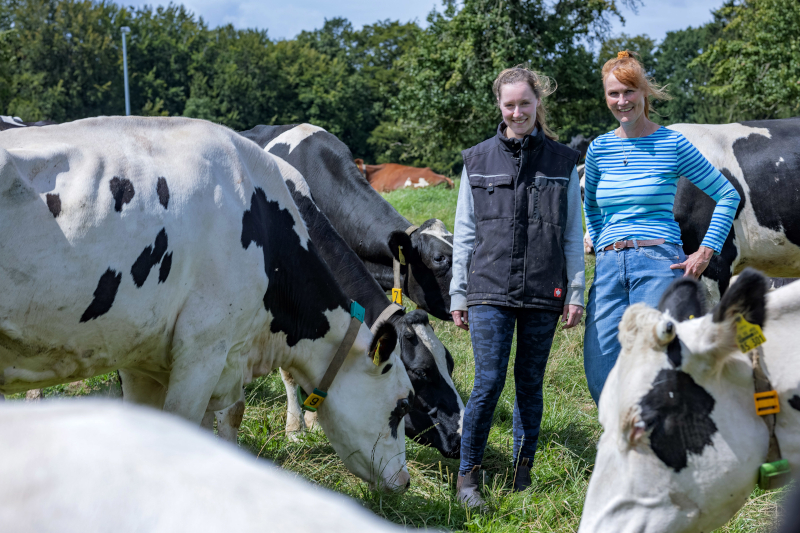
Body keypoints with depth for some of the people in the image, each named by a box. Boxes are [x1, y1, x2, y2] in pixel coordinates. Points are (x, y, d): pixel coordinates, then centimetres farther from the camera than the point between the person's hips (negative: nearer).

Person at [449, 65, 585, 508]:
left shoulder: (563, 162, 8)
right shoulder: (478, 160, 7)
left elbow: (573, 235, 9)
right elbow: (464, 233, 8)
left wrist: (576, 293, 3)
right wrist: (458, 295, 5)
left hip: (543, 294, 1)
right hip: (489, 289, -1)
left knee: (530, 383, 7)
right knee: (489, 381, -8)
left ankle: (522, 476, 18)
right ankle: (467, 475, 5)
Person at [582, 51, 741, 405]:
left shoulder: (673, 144, 1)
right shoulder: (600, 148, 12)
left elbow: (727, 195, 7)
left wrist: (706, 251, 1)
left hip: (658, 261, -4)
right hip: (609, 266, 4)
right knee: (600, 374, -1)